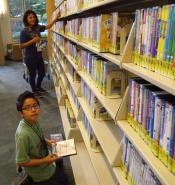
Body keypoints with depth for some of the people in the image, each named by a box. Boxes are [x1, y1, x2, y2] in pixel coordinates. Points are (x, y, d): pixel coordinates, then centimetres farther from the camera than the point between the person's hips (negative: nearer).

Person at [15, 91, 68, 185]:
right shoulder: (23, 134, -39)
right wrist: (44, 161, -28)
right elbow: (21, 162, -30)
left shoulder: (34, 121, -14)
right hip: (40, 173, -8)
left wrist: (46, 141, -6)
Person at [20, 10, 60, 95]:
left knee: (42, 73, 18)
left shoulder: (37, 27, 0)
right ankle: (34, 91, 29)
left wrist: (56, 18, 1)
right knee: (32, 74, 8)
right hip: (30, 58, -7)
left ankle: (38, 87, 42)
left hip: (39, 55, 7)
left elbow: (48, 26, 11)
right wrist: (32, 41, -25)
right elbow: (21, 46, -16)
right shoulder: (24, 31, -16)